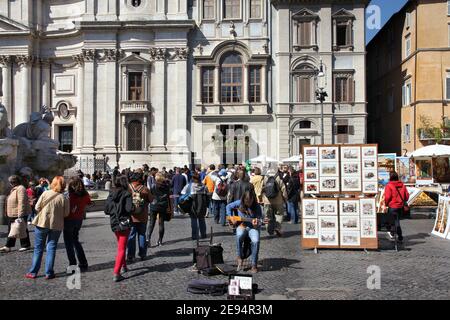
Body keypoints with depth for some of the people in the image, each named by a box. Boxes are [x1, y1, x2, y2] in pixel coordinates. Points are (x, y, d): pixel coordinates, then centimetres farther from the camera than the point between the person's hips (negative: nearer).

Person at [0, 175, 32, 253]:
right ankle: (8, 246, 18)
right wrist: (8, 213, 19)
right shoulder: (14, 189, 13)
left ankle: (26, 245, 14)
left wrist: (20, 215, -29)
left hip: (19, 214, -10)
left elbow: (21, 203, -26)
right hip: (12, 215, 10)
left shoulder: (20, 189, -19)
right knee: (11, 230, 12)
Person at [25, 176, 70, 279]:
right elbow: (66, 214, -6)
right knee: (51, 248, 9)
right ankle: (49, 273, 9)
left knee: (38, 248, 11)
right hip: (56, 225, 0)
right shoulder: (64, 198, -10)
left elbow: (37, 207, -6)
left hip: (42, 223, 0)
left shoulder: (45, 193, -9)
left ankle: (33, 272, 15)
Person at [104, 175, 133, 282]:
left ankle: (123, 266, 38)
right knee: (122, 248, -2)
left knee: (120, 246, 26)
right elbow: (129, 208, -22)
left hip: (114, 223, 6)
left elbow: (106, 210, 1)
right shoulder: (127, 194, -12)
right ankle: (116, 273, -9)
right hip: (124, 223, -6)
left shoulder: (111, 194, 2)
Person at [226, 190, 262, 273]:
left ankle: (254, 265, -16)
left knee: (256, 241, -31)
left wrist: (256, 222, -27)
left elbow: (259, 218, -4)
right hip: (241, 225, 1)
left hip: (253, 227, 0)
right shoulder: (239, 203, -3)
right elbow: (228, 206, 12)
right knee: (239, 236, -35)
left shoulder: (257, 206, -6)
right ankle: (239, 259, -16)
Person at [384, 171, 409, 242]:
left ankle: (400, 237, 11)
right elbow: (407, 195, 5)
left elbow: (387, 197, -18)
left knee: (396, 221, 5)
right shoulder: (402, 185, 3)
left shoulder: (389, 185, -15)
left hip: (392, 206, -6)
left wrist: (386, 203, -1)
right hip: (401, 206, 6)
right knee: (396, 220, 20)